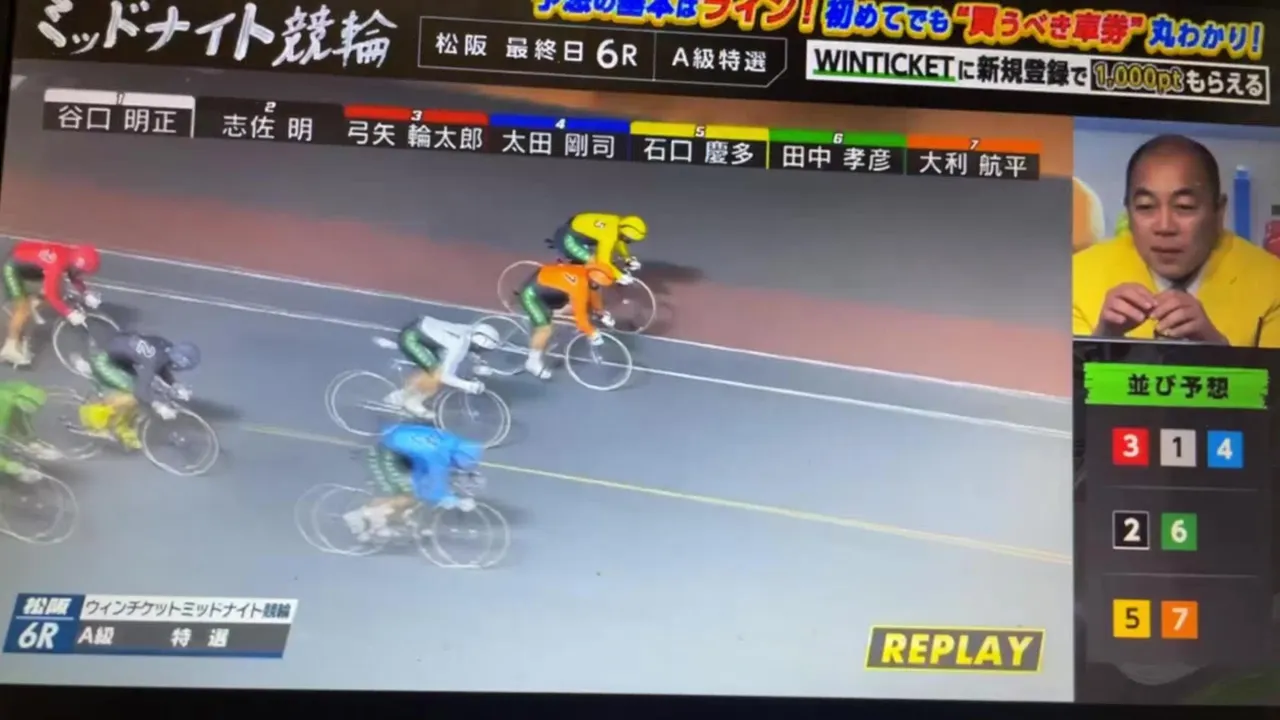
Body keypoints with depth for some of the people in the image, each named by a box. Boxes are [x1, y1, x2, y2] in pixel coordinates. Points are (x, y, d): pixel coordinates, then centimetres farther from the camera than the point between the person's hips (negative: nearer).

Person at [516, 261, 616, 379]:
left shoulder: (585, 274, -4)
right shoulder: (580, 286, -30)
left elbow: (592, 292, 16)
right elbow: (580, 315, -24)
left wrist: (602, 313, 25)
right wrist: (592, 333, -11)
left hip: (543, 282, 9)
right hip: (532, 292, -9)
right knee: (545, 329, -13)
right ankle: (533, 362, 4)